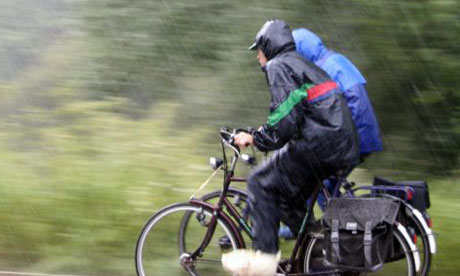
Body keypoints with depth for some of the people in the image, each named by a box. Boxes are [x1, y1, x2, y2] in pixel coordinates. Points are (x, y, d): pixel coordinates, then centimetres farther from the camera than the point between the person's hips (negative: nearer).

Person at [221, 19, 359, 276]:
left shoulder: (279, 67, -6)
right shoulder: (305, 65, 26)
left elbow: (285, 118, -17)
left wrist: (255, 139, -5)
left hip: (319, 147, -10)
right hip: (344, 147, 10)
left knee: (261, 183, -1)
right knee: (287, 196, 21)